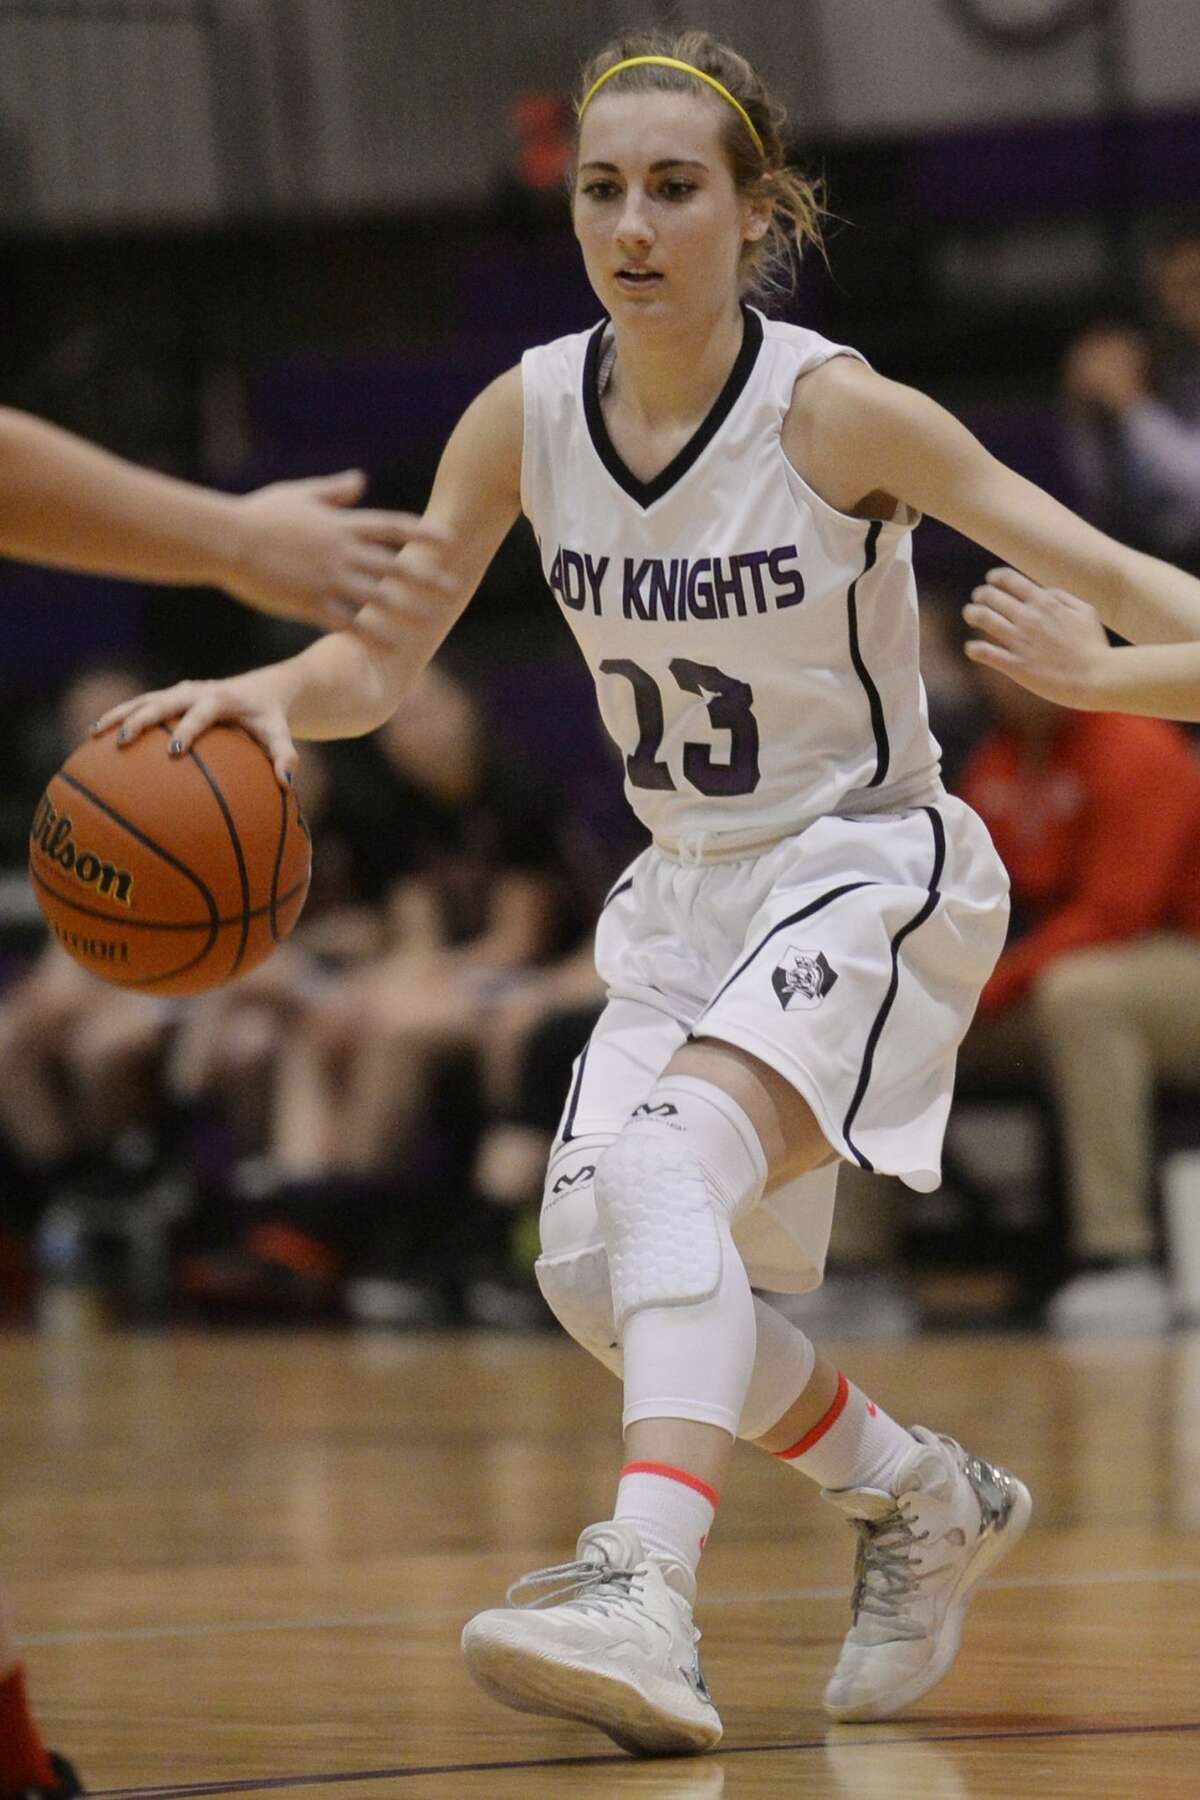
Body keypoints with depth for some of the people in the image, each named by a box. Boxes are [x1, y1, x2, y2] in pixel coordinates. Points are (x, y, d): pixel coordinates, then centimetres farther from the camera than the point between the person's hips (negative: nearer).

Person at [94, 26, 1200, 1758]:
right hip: (688, 894, 7)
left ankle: (645, 1589, -44)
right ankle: (922, 1502, 25)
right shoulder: (527, 415, -6)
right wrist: (262, 692, -25)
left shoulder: (832, 410, -20)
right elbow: (382, 658, -3)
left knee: (666, 1161, -30)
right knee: (598, 1272, 0)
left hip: (872, 871, -6)